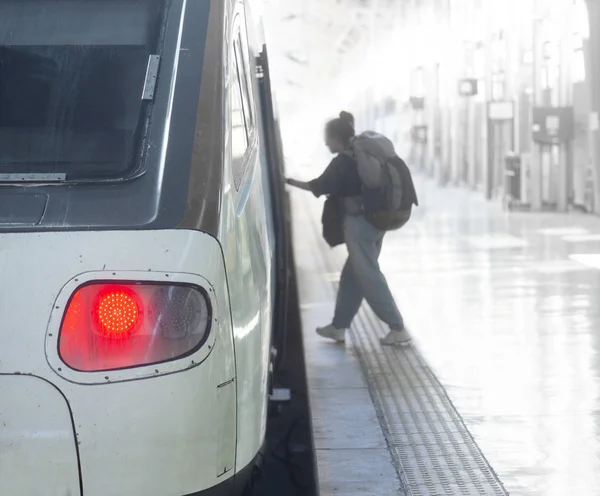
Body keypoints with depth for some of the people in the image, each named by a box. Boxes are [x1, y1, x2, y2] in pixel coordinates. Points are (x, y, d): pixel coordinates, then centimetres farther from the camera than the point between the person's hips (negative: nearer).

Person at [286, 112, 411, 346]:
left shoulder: (342, 162, -11)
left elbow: (319, 187, -7)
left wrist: (290, 182, 3)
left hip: (358, 223, -9)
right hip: (376, 220, 9)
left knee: (369, 277, -4)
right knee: (352, 275, 16)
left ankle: (398, 329, -6)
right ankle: (339, 326, 23)